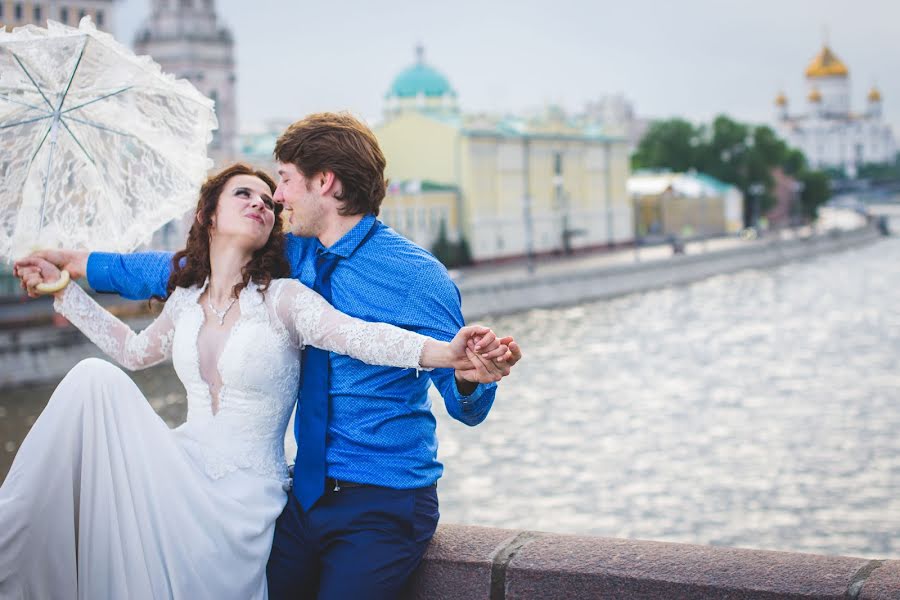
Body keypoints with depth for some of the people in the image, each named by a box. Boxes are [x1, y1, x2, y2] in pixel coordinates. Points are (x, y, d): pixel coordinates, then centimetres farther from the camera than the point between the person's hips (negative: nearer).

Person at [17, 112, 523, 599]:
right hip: (309, 496, 6)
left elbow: (464, 407, -13)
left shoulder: (417, 277, -14)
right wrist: (85, 263, 17)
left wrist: (473, 377, -37)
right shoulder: (297, 257, 6)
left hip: (385, 507, -6)